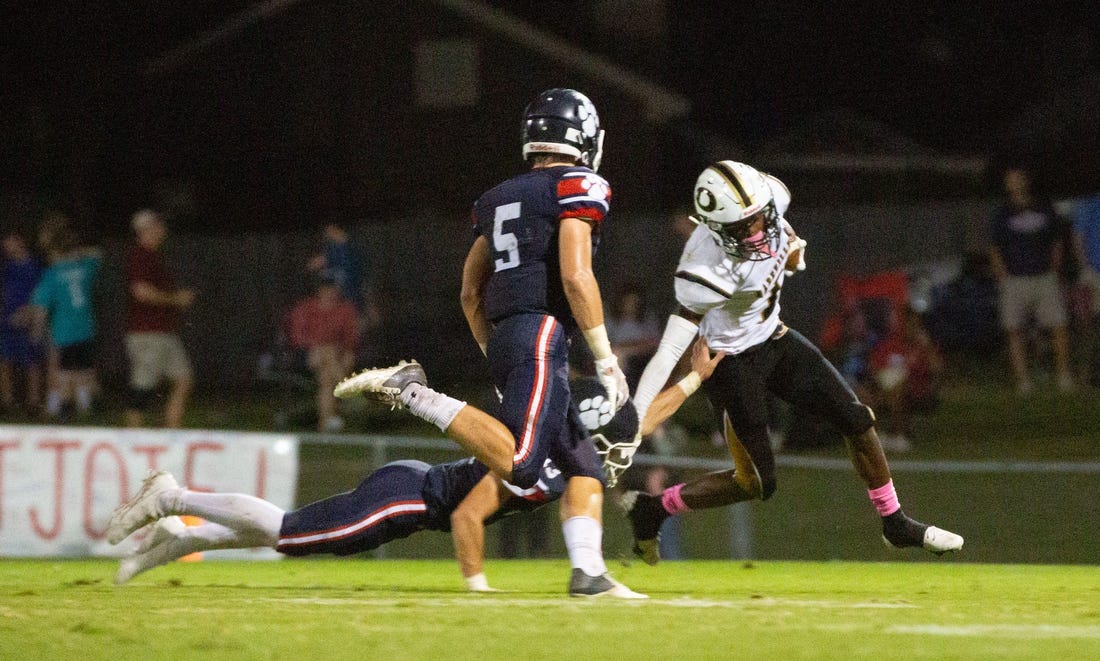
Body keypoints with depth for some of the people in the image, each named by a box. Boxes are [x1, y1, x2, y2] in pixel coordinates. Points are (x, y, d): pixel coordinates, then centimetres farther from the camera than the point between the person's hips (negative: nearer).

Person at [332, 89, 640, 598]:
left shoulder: (500, 199, 22)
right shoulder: (578, 189, -1)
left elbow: (470, 293, 24)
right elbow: (575, 276, -14)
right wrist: (605, 359, -9)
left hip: (502, 340, 9)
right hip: (542, 332, -9)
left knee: (584, 468, 10)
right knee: (518, 464, -21)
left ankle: (588, 570, -4)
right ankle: (412, 394, -21)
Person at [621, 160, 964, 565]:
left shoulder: (770, 197, -18)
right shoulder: (711, 269, -36)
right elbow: (671, 349, -35)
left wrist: (792, 248, 1)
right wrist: (632, 421, -37)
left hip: (774, 341, 7)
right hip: (732, 363, -7)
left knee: (857, 421, 7)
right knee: (756, 483, -4)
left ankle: (896, 524, 24)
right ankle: (652, 509, 14)